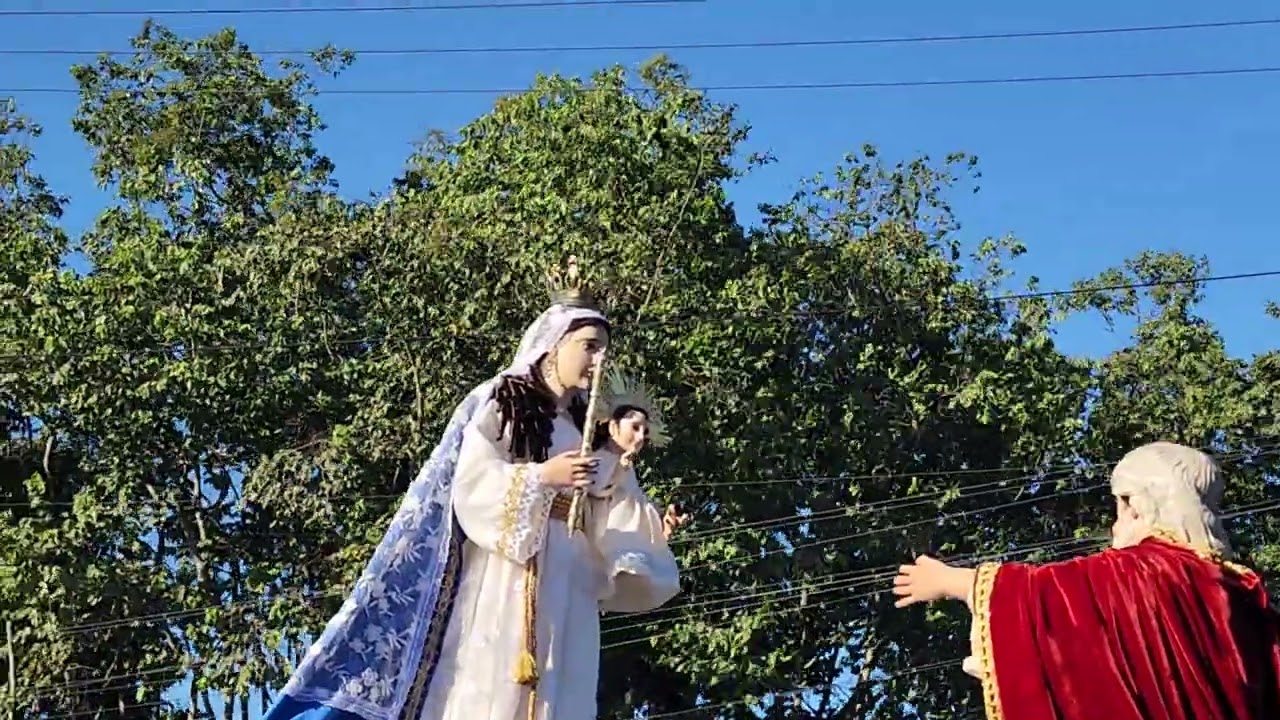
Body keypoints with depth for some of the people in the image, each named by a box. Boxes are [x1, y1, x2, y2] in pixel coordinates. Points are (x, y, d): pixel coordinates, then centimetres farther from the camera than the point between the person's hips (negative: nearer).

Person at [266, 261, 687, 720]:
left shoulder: (588, 428, 21)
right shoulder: (500, 402, 6)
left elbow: (605, 525, 11)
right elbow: (470, 482, -8)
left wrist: (622, 462, -2)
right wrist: (542, 478, -15)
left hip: (565, 596, 5)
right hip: (502, 584, -5)